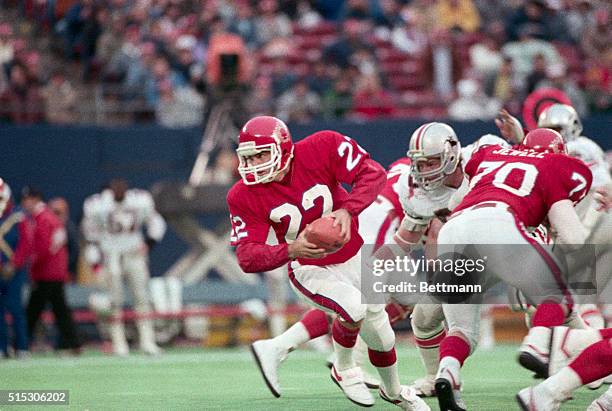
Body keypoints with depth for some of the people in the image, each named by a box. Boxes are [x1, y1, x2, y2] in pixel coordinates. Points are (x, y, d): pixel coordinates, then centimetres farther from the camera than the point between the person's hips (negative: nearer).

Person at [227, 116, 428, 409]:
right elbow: (247, 257, -28)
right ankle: (344, 370, 0)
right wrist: (290, 250, -47)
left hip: (353, 259, 2)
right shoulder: (245, 197, -23)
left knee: (380, 337, 14)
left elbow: (372, 173, -25)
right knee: (354, 307, -30)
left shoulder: (321, 148, -26)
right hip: (308, 269, -2)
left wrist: (347, 210, -42)